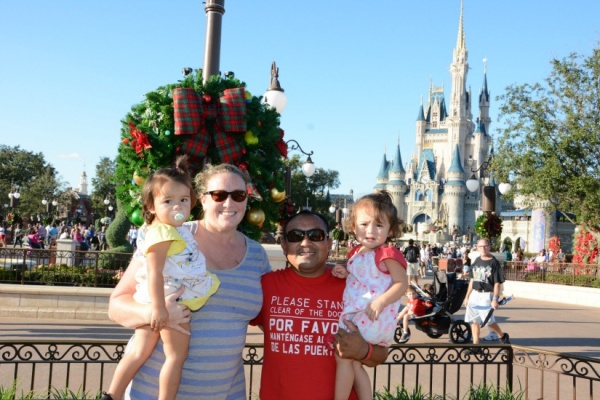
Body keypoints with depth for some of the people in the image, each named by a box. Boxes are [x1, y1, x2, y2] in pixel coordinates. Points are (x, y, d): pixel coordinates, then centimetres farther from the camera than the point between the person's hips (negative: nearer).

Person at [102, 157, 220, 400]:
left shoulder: (177, 231, 12)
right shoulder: (161, 233, -20)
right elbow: (154, 273, -26)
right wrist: (159, 307, -29)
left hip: (170, 301, 9)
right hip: (168, 302, -9)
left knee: (139, 352, 14)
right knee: (176, 355, 3)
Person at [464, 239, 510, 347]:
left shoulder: (494, 263, -9)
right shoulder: (476, 261, 10)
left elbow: (497, 283, -12)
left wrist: (495, 299, -20)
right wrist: (467, 296, 16)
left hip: (487, 295, -6)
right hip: (474, 294, 6)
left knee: (489, 321, -6)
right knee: (474, 321, 5)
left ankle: (502, 336, 21)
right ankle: (475, 345, 13)